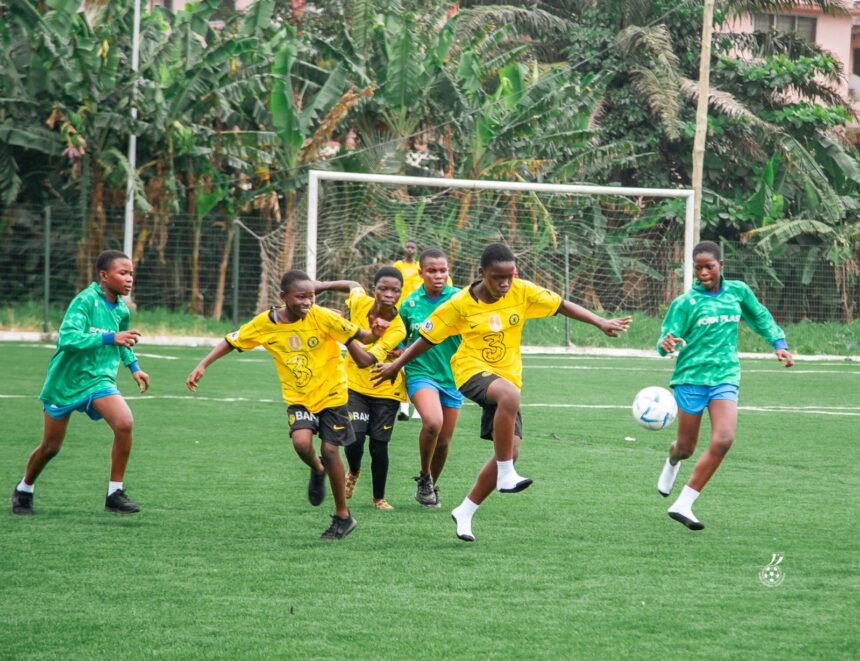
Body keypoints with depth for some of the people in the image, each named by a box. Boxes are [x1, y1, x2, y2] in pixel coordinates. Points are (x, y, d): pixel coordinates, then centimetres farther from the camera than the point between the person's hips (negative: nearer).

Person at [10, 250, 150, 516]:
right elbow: (68, 338, -35)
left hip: (99, 380, 4)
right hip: (65, 382, -4)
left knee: (125, 424, -23)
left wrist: (133, 366, 19)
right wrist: (110, 338, -41)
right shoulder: (85, 301, -20)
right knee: (50, 447, 8)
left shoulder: (121, 310, 2)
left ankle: (115, 494, -12)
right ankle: (24, 490, 37)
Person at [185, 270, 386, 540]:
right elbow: (232, 341, 1)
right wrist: (203, 366, -7)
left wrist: (373, 334, -39)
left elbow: (357, 335, -17)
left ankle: (343, 516, 11)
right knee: (301, 442, -23)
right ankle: (317, 470, 15)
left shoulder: (322, 317, -18)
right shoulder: (265, 323, -11)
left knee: (330, 450, -6)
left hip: (331, 393, -2)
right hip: (297, 397, 2)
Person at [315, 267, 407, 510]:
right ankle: (353, 473, 20)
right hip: (355, 385, 2)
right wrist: (323, 286, 2)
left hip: (385, 391, -2)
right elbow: (354, 285, 10)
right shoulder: (360, 303, -17)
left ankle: (379, 498, 22)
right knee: (354, 439, -14)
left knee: (379, 447, -1)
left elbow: (365, 361, -32)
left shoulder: (397, 329, -25)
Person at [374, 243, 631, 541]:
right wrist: (396, 366, 3)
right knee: (509, 395, -39)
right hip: (472, 370, -5)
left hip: (507, 376, 5)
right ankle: (506, 476, -31)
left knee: (510, 449, -2)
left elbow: (562, 306, -1)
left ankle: (465, 512, 14)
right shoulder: (460, 304, -12)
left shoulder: (522, 292, -6)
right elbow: (428, 338, -1)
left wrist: (601, 323, -9)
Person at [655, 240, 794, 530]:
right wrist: (666, 344, -31)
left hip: (725, 377, 2)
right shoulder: (685, 302, -5)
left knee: (723, 440, -19)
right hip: (691, 377, -2)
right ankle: (672, 461, 47)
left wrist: (779, 344, 14)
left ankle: (683, 504, -12)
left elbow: (760, 317, 22)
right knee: (686, 447, 4)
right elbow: (667, 339, -8)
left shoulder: (737, 291, 5)